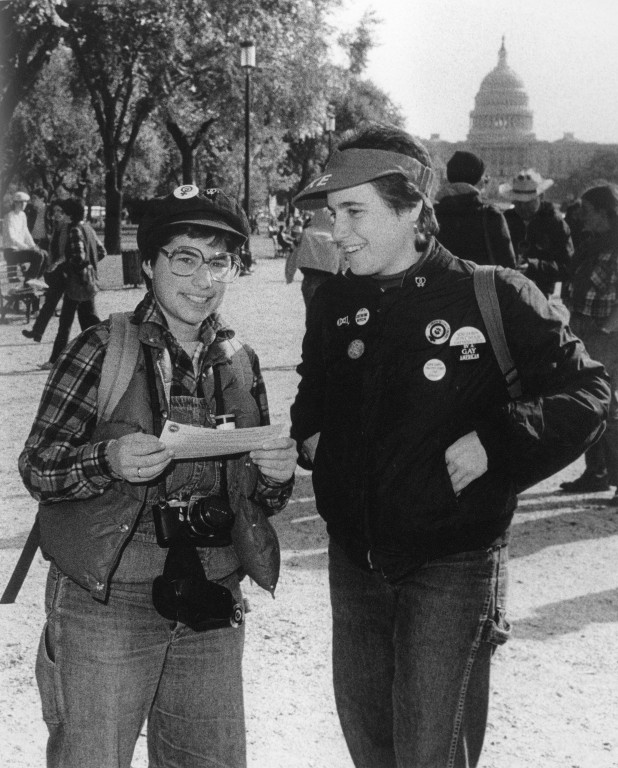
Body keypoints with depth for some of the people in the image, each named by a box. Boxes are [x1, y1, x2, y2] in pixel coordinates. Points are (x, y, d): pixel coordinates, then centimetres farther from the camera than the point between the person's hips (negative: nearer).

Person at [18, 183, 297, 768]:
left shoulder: (240, 362, 7)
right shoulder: (102, 351, -6)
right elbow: (35, 469, -5)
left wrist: (276, 474, -8)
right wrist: (108, 462, -23)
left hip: (212, 608, 4)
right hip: (105, 604, -4)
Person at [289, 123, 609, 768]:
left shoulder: (492, 297, -14)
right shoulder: (333, 303, 4)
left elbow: (586, 392, -9)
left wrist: (495, 443, -20)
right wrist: (309, 436, 4)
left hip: (452, 562, -5)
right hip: (354, 556, 6)